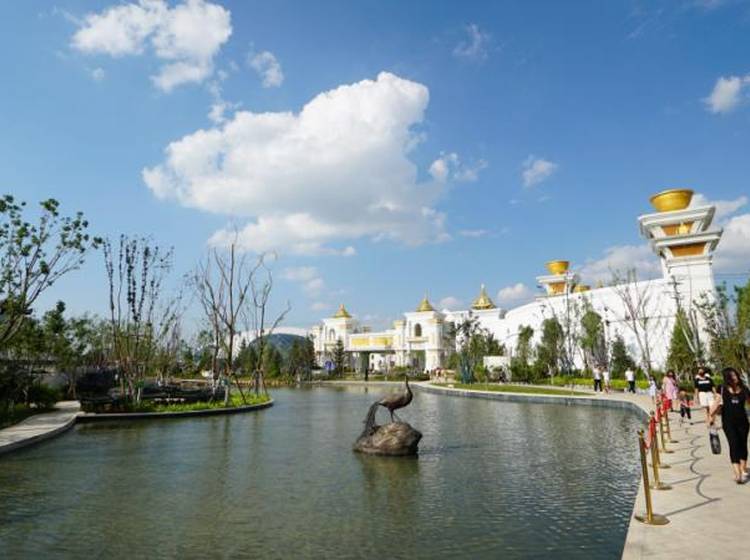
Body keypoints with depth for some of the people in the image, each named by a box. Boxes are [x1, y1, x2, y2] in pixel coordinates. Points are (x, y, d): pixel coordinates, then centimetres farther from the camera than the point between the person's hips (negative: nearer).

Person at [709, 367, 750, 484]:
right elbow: (718, 404, 2)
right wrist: (711, 416, -2)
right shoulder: (723, 389, -2)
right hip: (728, 422, -2)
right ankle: (737, 473, -13)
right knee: (734, 444, -8)